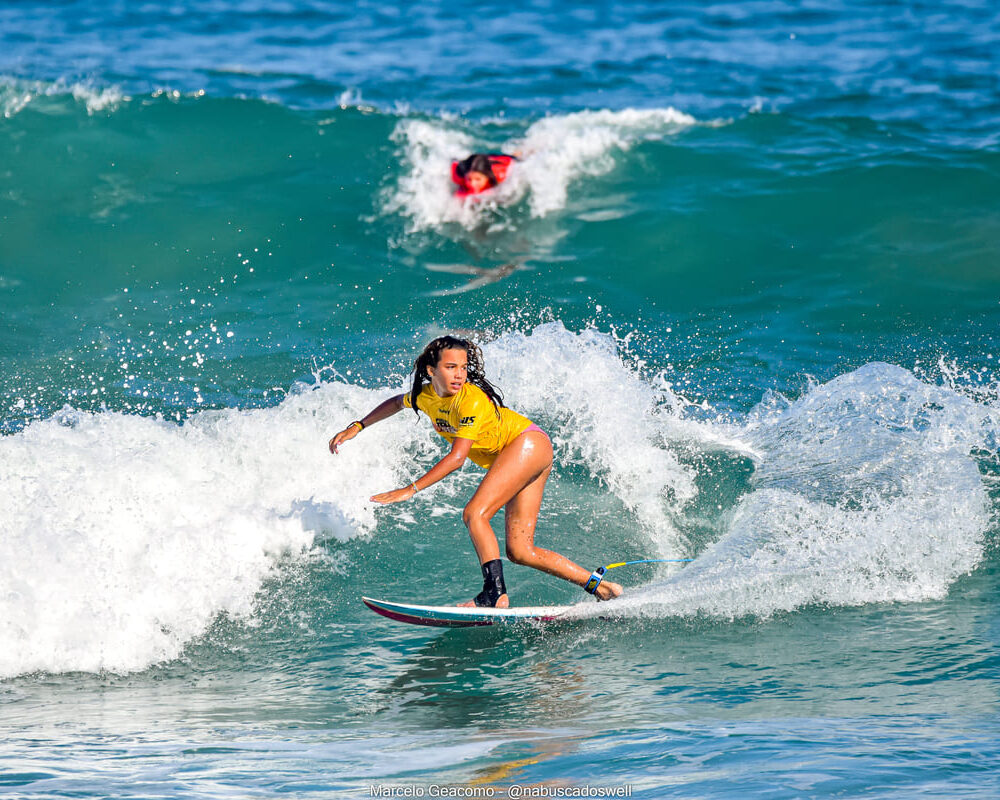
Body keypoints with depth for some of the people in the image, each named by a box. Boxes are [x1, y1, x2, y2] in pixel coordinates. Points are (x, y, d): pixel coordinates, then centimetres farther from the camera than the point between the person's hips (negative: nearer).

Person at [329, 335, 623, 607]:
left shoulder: (472, 399, -24)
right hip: (515, 459, 8)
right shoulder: (426, 395, -1)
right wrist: (357, 427, 18)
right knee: (519, 551, 0)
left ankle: (496, 594, -28)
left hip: (529, 443, -8)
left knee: (474, 513, -23)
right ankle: (598, 585, 5)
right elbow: (396, 403, 23)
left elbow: (457, 457, -31)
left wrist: (411, 489, -33)